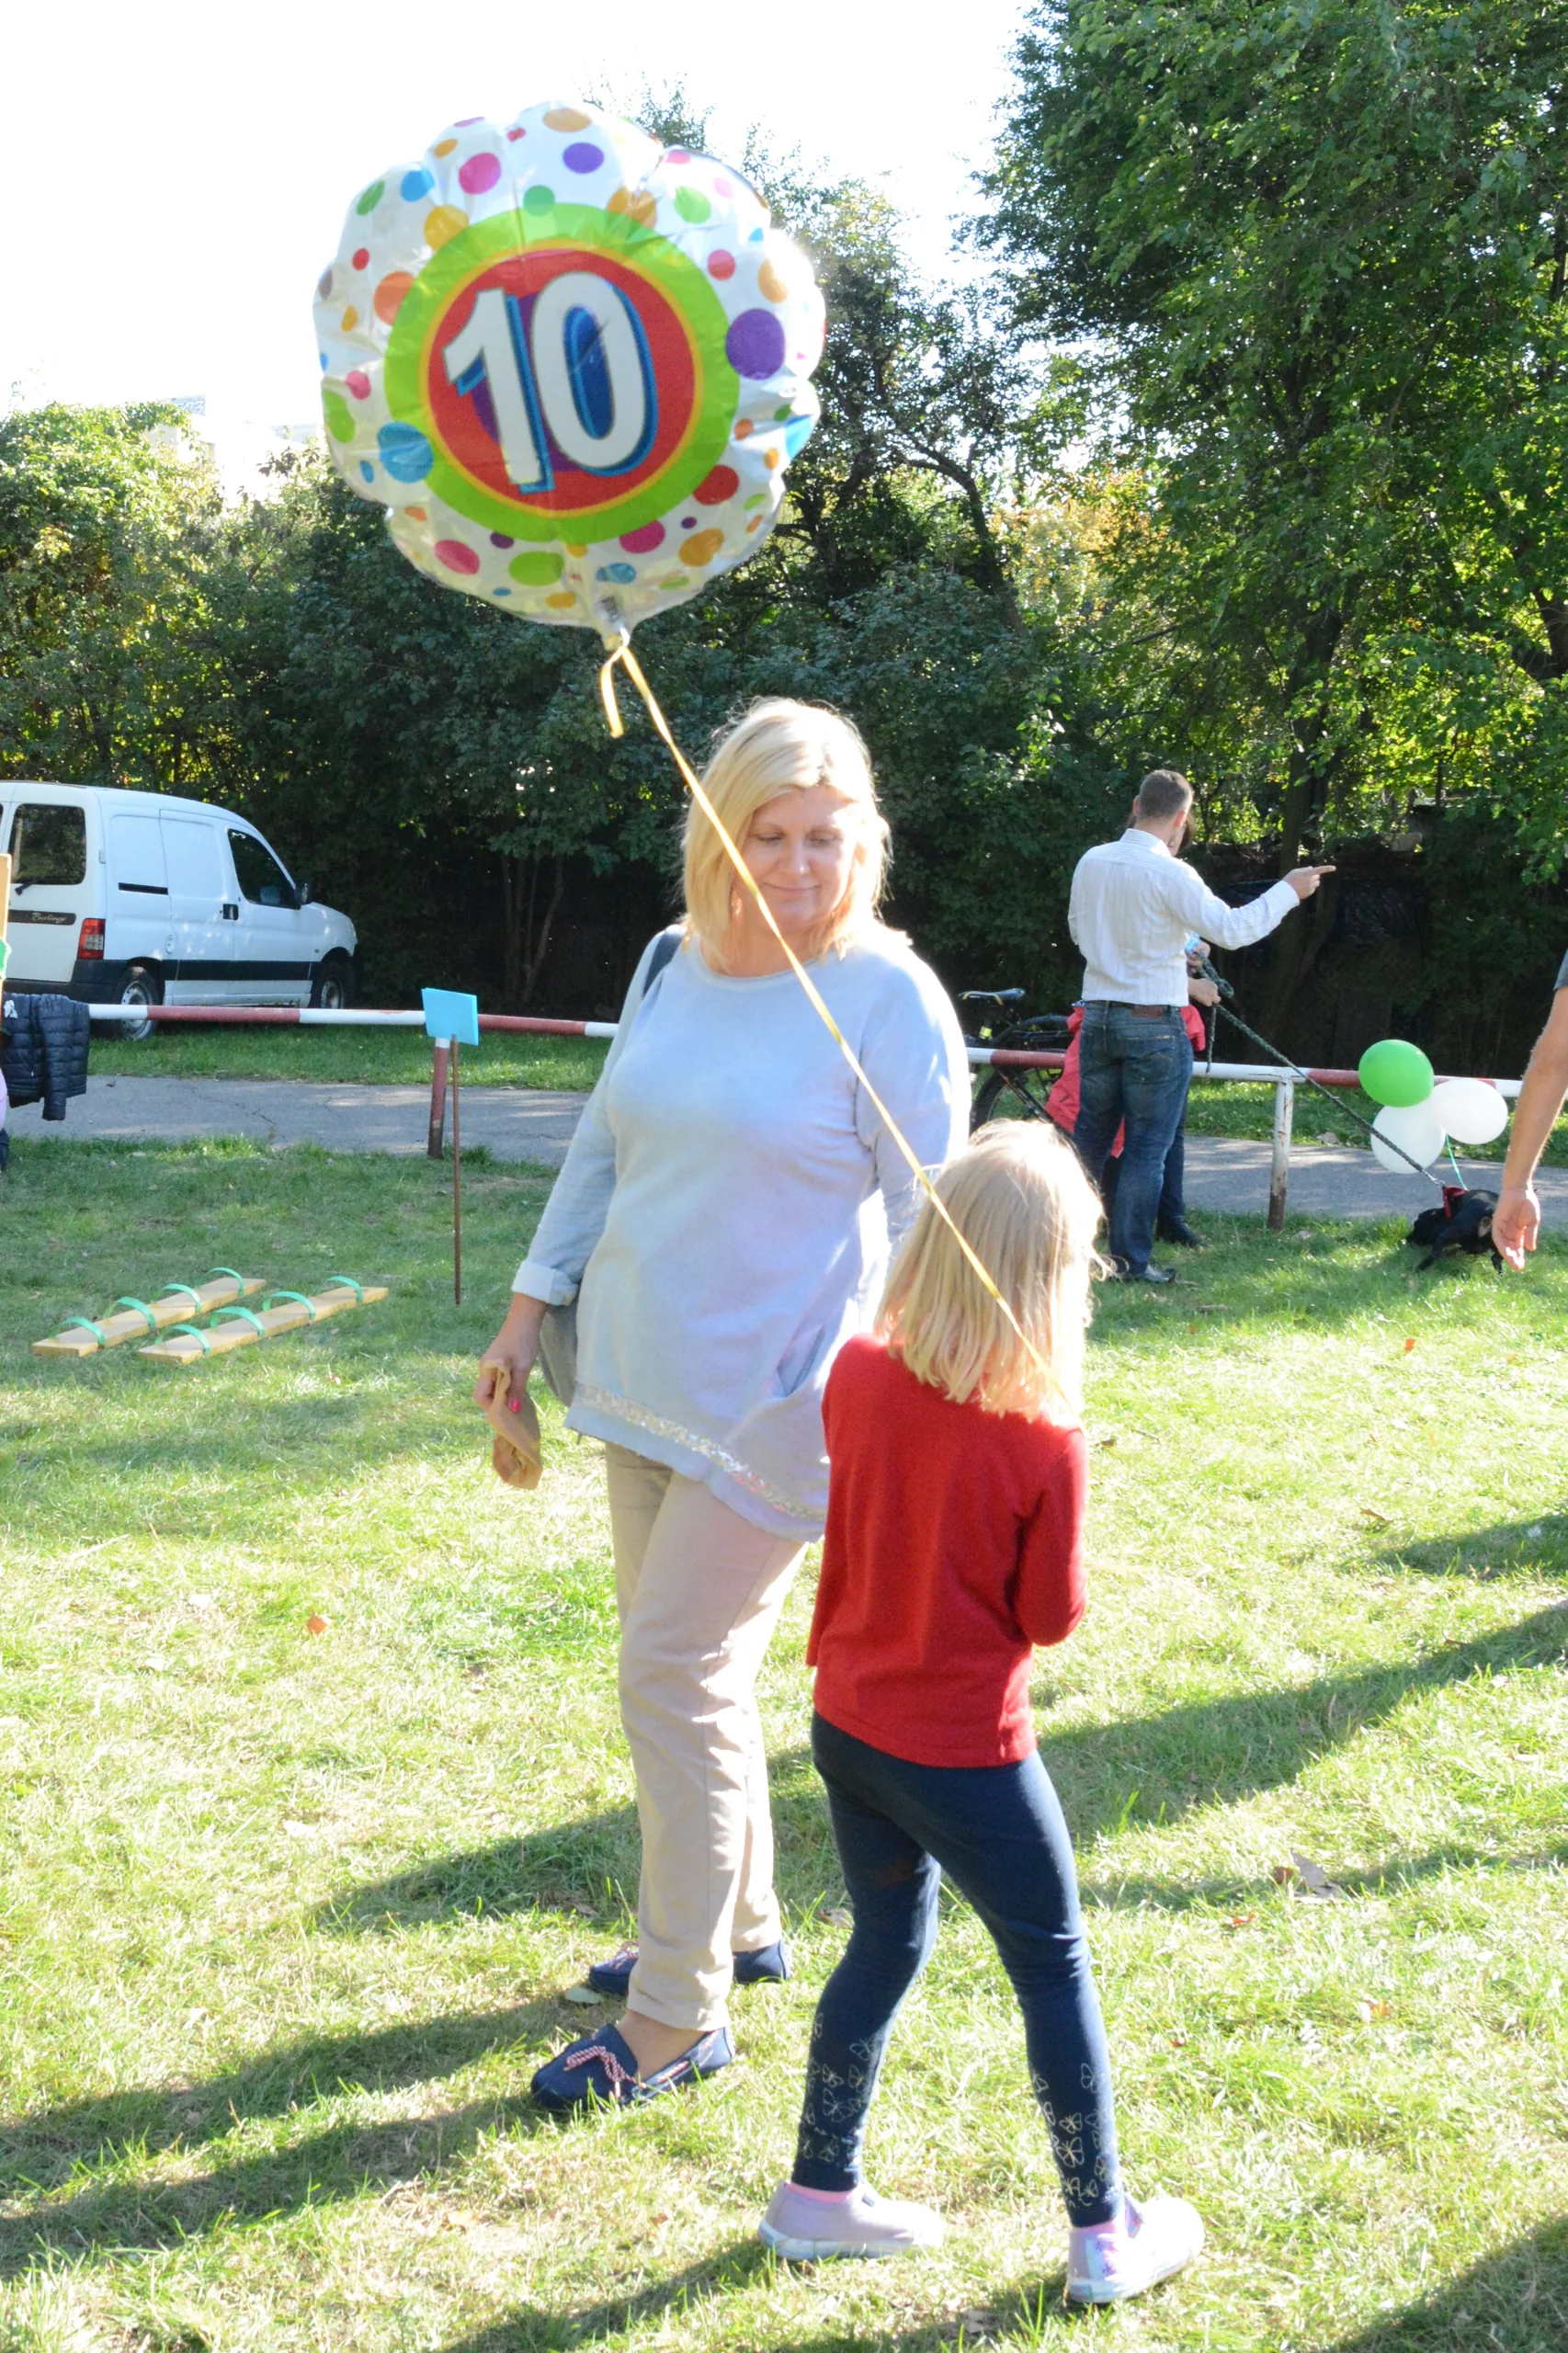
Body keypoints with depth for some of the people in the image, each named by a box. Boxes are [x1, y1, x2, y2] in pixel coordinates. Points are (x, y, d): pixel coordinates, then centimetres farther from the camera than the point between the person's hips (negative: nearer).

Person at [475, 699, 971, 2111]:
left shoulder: (888, 996, -12)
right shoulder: (676, 962, 7)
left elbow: (927, 1215, -11)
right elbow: (604, 1142, 16)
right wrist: (534, 1306, 14)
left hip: (778, 1400, -7)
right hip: (650, 1382, 7)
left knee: (674, 1672, -7)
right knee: (689, 1664, 16)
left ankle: (678, 2018, 6)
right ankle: (738, 1925, 35)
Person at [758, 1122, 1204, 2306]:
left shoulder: (857, 1376, -8)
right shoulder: (1047, 1446, -23)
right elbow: (1051, 1618, -12)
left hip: (848, 1723, 6)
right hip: (964, 1757, -6)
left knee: (888, 1941, 23)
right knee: (1054, 1963, 12)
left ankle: (821, 2191, 33)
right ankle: (1103, 2232, 25)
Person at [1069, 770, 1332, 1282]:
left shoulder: (1092, 862, 4)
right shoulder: (1169, 874, -16)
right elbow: (1232, 929, -17)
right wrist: (1288, 891, -6)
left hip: (1098, 1015, 6)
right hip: (1154, 1024, -6)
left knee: (1090, 1135, 15)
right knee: (1147, 1146, 2)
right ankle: (1131, 1259, 4)